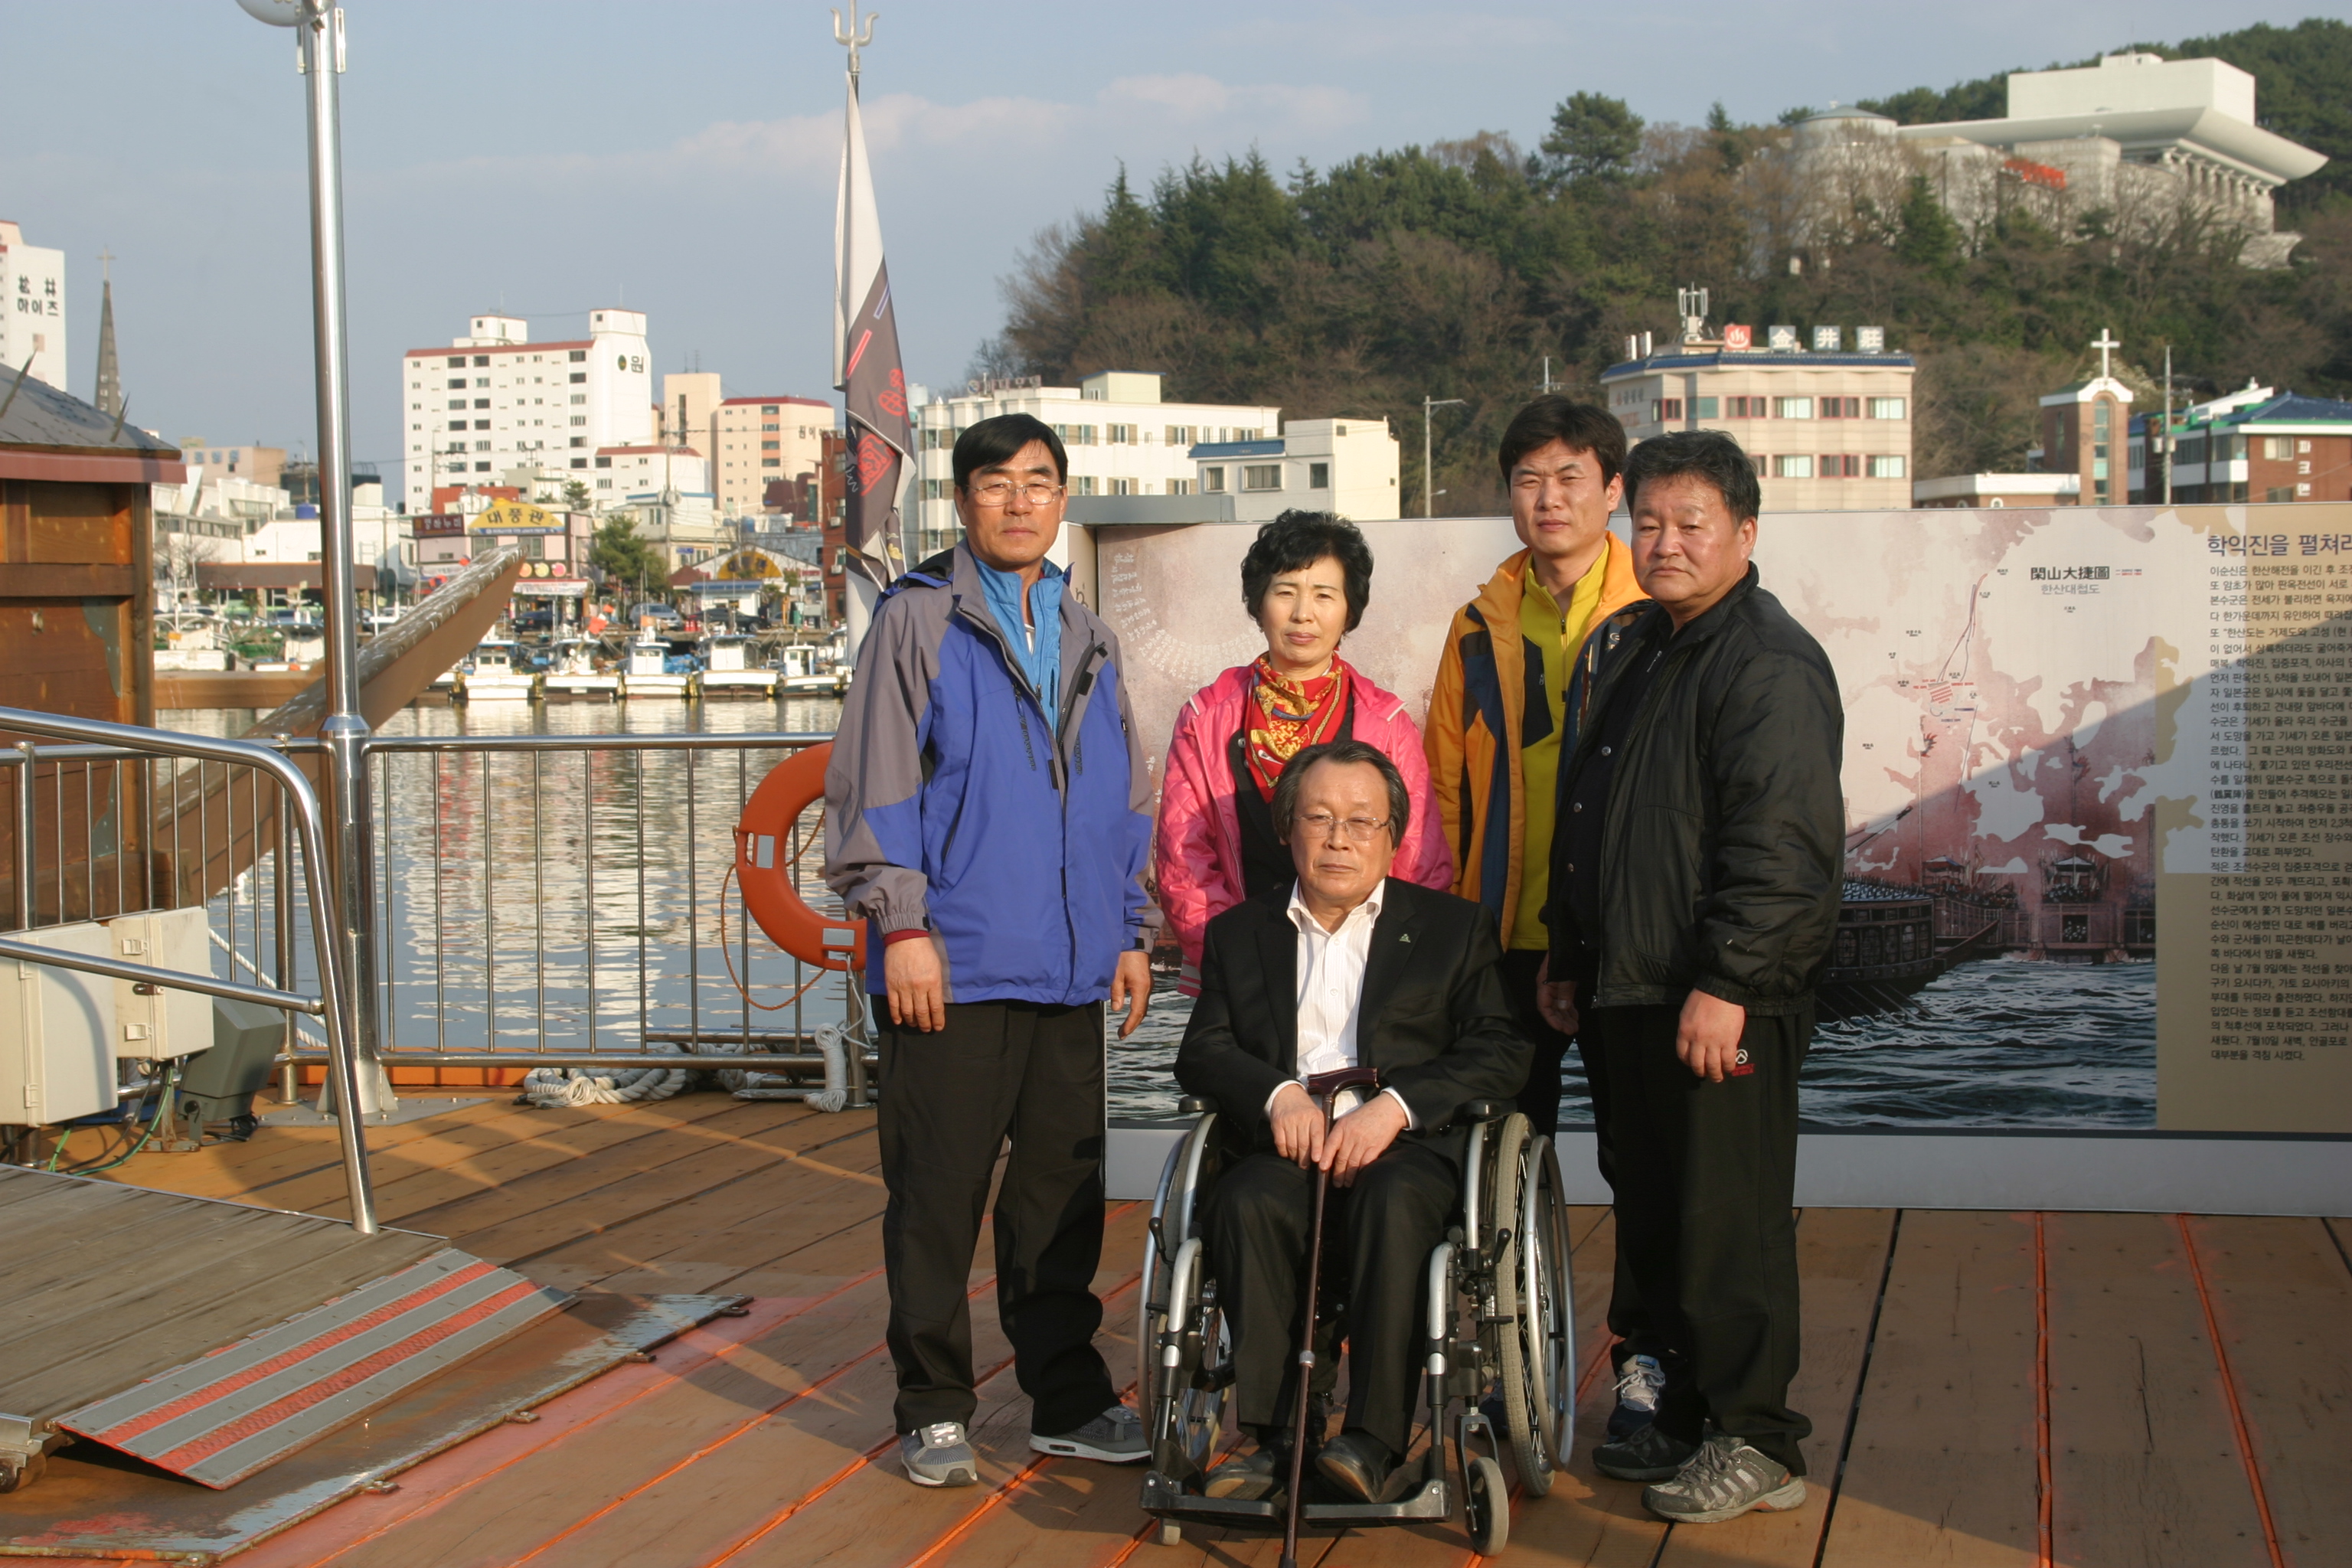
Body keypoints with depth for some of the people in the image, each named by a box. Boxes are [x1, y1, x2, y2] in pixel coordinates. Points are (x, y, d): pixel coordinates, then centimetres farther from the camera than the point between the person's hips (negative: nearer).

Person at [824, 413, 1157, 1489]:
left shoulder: (1087, 641, 17)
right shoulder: (917, 621, 0)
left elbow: (1126, 800, 21)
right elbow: (874, 783, -5)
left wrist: (1132, 933, 14)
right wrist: (902, 923, -12)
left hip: (1069, 969, 5)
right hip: (953, 967, -5)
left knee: (1063, 1191, 9)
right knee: (937, 1195, 0)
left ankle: (1067, 1399, 19)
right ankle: (935, 1410, 10)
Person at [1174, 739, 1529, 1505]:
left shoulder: (1453, 927, 15)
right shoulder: (1239, 933, 21)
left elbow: (1500, 1052, 3)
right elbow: (1200, 1053, 10)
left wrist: (1396, 1105, -14)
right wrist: (1277, 1094, -12)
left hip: (1406, 1149, -1)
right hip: (1286, 1149, 2)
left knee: (1395, 1201, -36)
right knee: (1246, 1204, -32)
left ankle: (1372, 1442, -35)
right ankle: (1275, 1439, -29)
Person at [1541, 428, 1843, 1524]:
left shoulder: (1770, 664, -12)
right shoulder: (1637, 653, 18)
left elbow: (1781, 845, -20)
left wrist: (1726, 984, -23)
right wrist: (1571, 963, 23)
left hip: (1721, 1005, -9)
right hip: (1628, 995, 9)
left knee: (1727, 1223, -3)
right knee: (1654, 1223, 15)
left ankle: (1756, 1444, 8)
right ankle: (1686, 1420, 27)